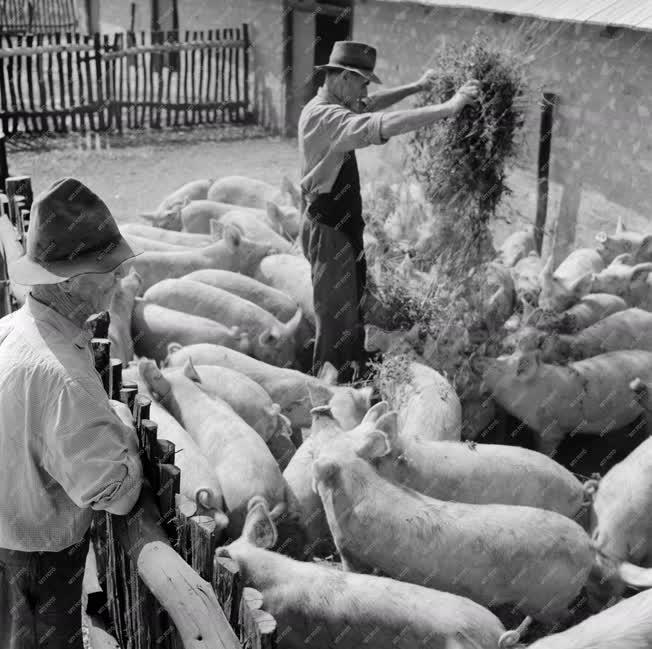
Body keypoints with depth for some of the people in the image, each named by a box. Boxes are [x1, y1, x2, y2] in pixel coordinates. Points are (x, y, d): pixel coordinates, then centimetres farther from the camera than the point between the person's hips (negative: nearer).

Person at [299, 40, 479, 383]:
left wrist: (416, 87, 18)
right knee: (337, 317, -1)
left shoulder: (325, 107, 8)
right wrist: (447, 108, -39)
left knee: (352, 306, 21)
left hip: (344, 226, 11)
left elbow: (370, 105, 25)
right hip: (329, 230, -11)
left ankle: (353, 375, 36)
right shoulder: (325, 117, -25)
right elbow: (382, 125, -38)